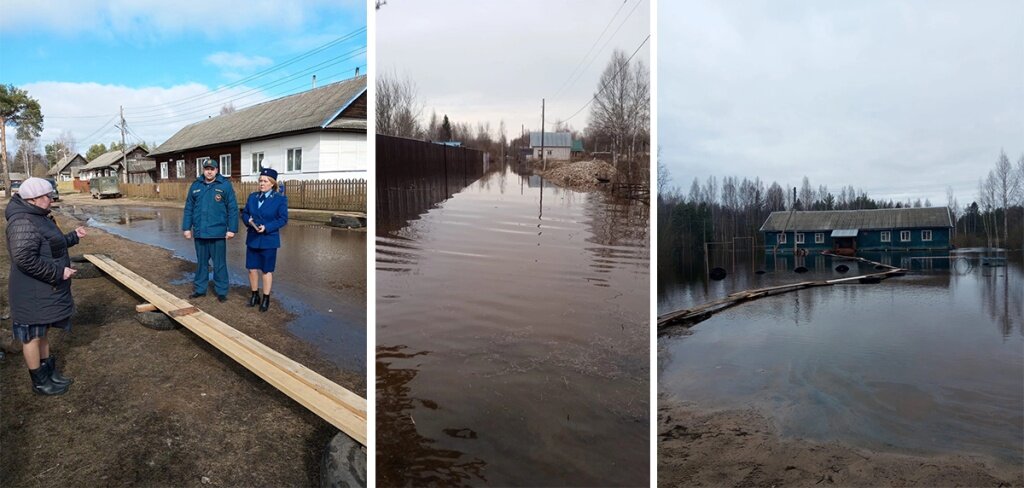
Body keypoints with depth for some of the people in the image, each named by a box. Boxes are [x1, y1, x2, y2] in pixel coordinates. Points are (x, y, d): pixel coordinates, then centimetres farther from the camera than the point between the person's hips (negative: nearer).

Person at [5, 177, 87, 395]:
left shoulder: (38, 217, 10)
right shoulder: (23, 223, -24)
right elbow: (25, 259, -30)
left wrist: (73, 237, 19)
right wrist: (58, 272, -25)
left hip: (46, 290, 11)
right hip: (33, 294, -10)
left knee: (42, 332, 21)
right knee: (33, 336, 4)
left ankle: (49, 372, 34)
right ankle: (40, 382, 17)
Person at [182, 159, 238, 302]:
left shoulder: (225, 185, -4)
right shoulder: (195, 185, 7)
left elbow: (232, 209, -6)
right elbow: (188, 208, 11)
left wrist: (232, 229, -9)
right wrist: (186, 227, 8)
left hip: (218, 233, -4)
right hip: (199, 232, 4)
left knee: (219, 263, 4)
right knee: (201, 262, 15)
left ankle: (221, 291, 14)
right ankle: (200, 289, 27)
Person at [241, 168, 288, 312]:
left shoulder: (280, 199, -8)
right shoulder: (252, 196, 7)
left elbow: (283, 219, -10)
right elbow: (244, 213, 12)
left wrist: (267, 227, -22)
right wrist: (248, 220, -11)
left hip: (269, 240, -4)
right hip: (252, 239, 4)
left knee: (267, 270, 6)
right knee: (252, 268, 10)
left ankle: (266, 298, 18)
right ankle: (255, 295, 27)